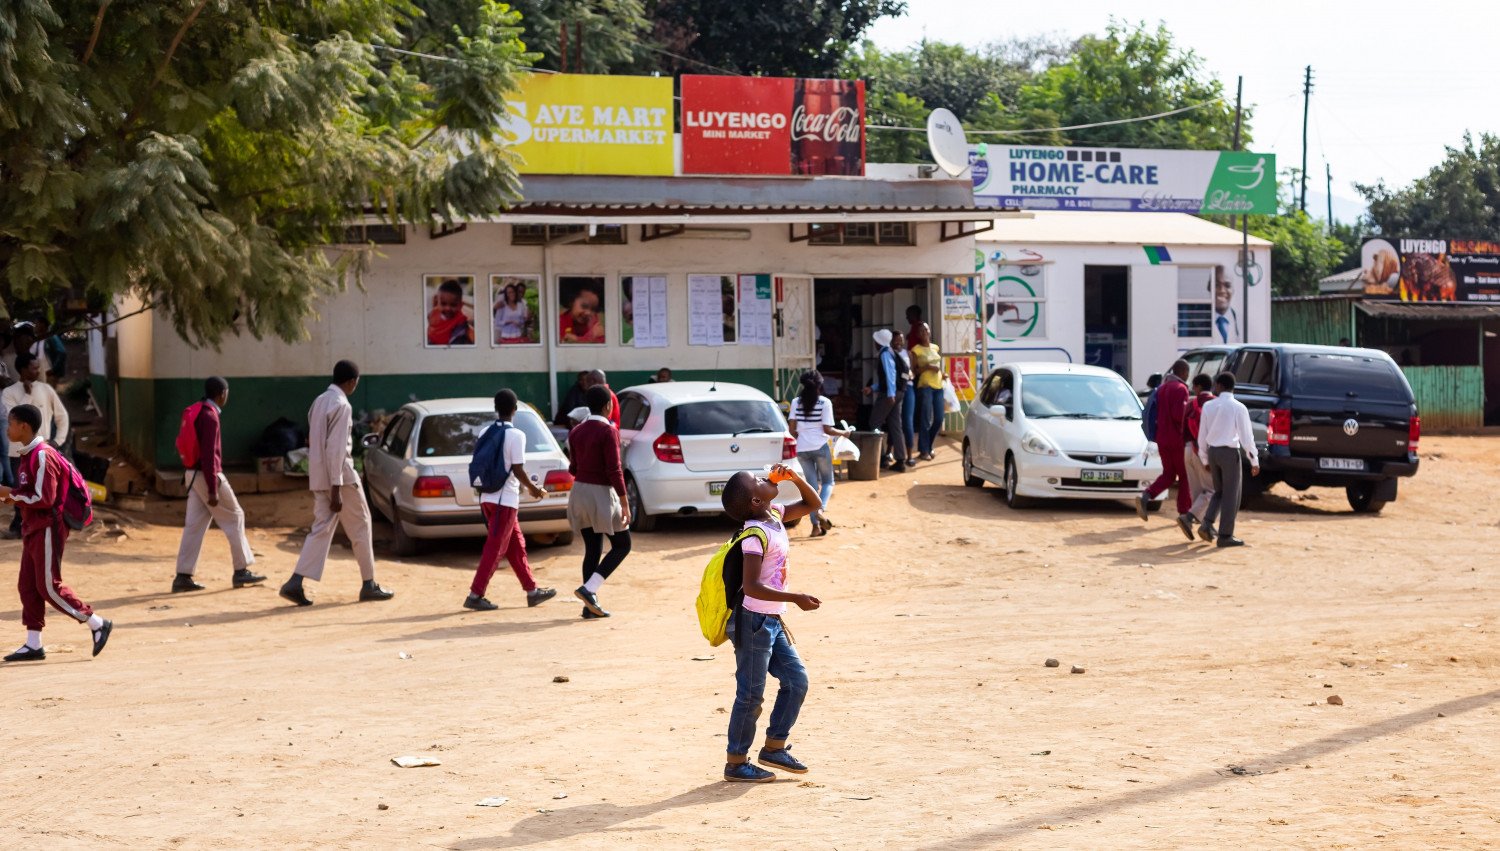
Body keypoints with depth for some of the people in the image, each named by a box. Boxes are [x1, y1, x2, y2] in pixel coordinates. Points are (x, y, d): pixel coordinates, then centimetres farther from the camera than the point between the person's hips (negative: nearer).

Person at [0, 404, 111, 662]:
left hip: (47, 528, -10)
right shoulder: (28, 455, 12)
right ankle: (33, 645, 12)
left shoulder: (43, 455, -18)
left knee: (49, 586, -7)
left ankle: (97, 624, 1)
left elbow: (44, 499, -22)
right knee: (28, 585, 8)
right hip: (33, 529, 10)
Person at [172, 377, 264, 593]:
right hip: (207, 475, -9)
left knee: (194, 524, 7)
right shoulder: (210, 416, -17)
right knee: (234, 518, 3)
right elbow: (208, 455, -21)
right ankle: (241, 571, 9)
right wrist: (213, 490, -21)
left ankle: (183, 576, 3)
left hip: (193, 474, 9)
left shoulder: (196, 412, 12)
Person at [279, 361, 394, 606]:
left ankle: (295, 583, -5)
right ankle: (369, 585, 13)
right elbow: (336, 449, -21)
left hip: (318, 478, 8)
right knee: (360, 527, 6)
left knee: (321, 529, 7)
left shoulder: (319, 402, 12)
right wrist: (336, 488, -22)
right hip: (341, 477, -8)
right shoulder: (342, 406, -16)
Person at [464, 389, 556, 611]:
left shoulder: (486, 433, 7)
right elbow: (518, 470, -17)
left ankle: (532, 591, 22)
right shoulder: (516, 435, -13)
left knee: (516, 545, 15)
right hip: (505, 499, -7)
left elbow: (478, 466, 9)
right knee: (495, 549, -3)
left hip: (487, 498, 7)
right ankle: (475, 595, -5)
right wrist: (532, 488, 0)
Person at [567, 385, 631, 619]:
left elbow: (573, 467, 13)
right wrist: (625, 503, -16)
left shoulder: (576, 432, 7)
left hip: (579, 492, 7)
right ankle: (589, 589, -9)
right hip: (601, 494, -7)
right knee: (622, 545, 5)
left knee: (592, 549, 12)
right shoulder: (608, 431, -14)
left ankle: (590, 605, 9)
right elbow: (614, 470, -18)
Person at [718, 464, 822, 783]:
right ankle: (736, 763, 11)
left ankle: (774, 747, 22)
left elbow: (812, 504, 19)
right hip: (753, 622, -9)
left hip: (772, 622, 9)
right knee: (751, 694, 0)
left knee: (796, 680, 12)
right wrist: (796, 599, -30)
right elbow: (752, 586, -27)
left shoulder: (775, 516, 5)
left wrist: (795, 478, 1)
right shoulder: (756, 534, -21)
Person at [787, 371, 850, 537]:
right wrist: (844, 433, 9)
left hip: (802, 449, 3)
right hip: (820, 447, -3)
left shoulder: (796, 402, 3)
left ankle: (816, 526, 2)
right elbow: (827, 429, -7)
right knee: (828, 482, 13)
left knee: (812, 486, 9)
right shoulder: (825, 402, -6)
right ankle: (820, 509, -16)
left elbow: (792, 428, 1)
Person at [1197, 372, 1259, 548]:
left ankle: (1207, 524, 3)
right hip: (1230, 453, -4)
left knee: (1219, 492, 20)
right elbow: (1246, 436, -9)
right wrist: (1254, 461, -3)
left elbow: (1202, 435, 9)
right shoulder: (1238, 408, -8)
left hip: (1213, 452, 4)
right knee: (1231, 495, 3)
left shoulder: (1209, 406, 4)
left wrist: (1205, 459, 20)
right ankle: (1225, 536, 4)